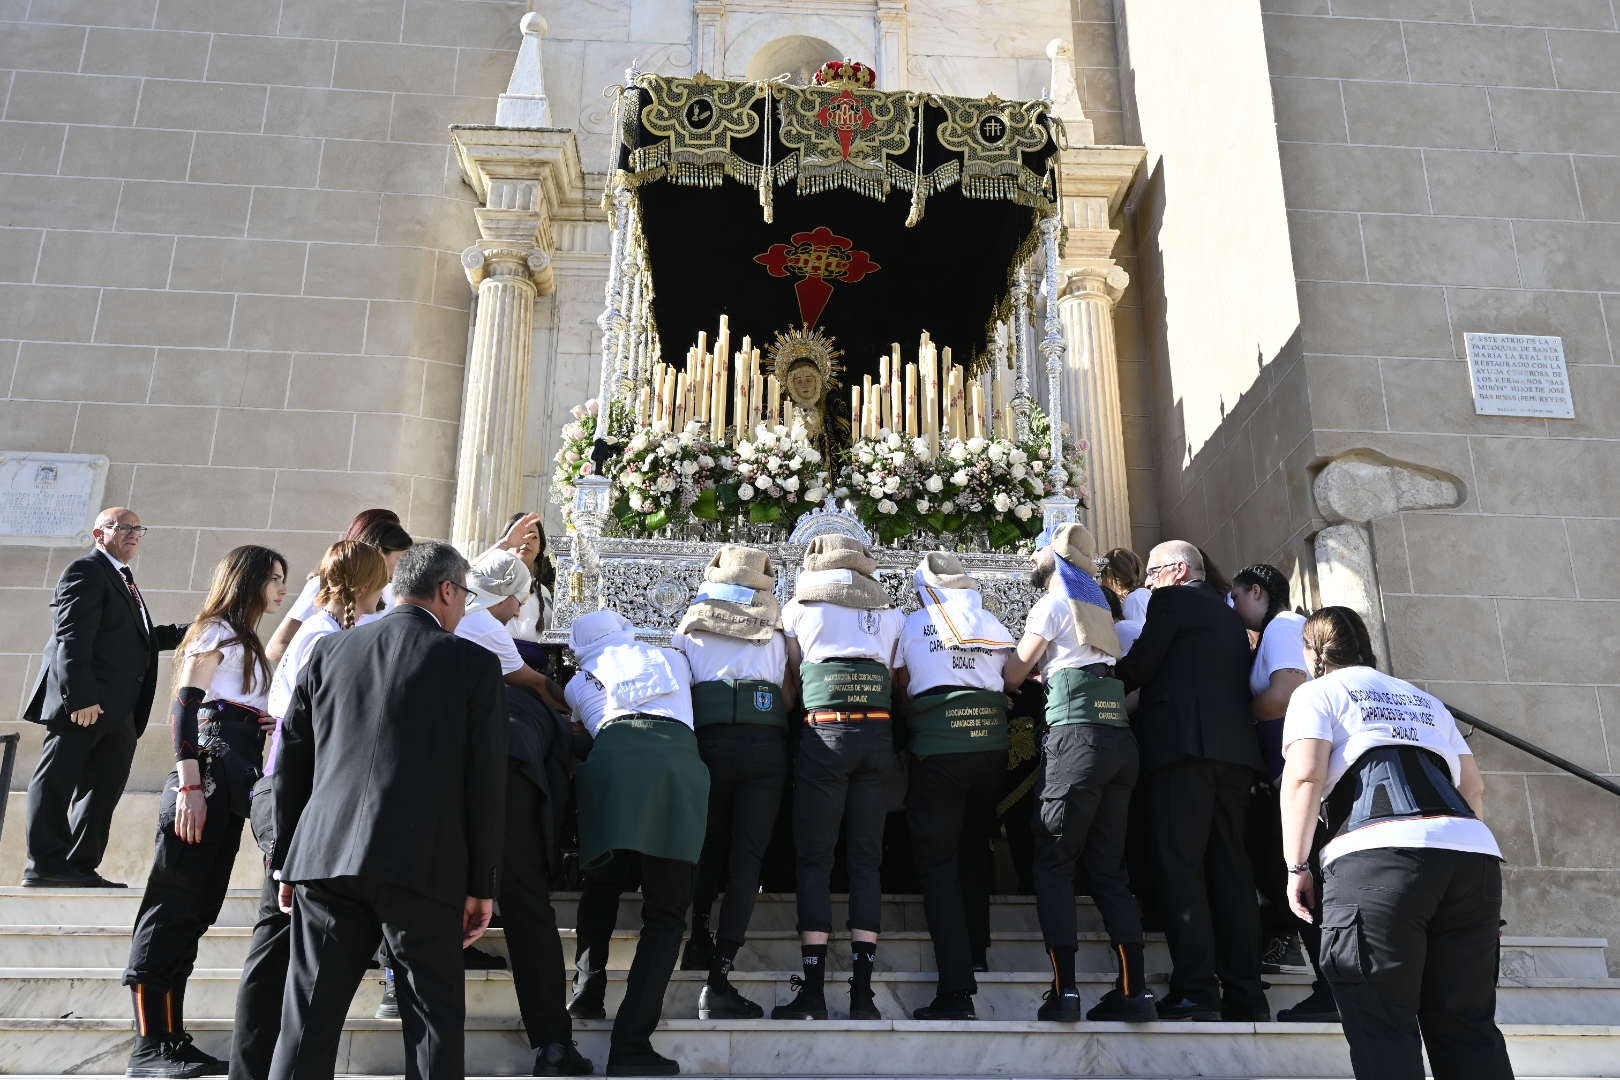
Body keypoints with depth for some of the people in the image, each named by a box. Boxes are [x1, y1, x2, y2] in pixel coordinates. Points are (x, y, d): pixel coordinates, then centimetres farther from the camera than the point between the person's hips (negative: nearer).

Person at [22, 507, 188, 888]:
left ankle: (81, 867, 14)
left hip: (119, 711, 10)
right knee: (57, 782, -3)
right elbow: (72, 638, -15)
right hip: (85, 703, -10)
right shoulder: (86, 571, -5)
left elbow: (141, 637, 26)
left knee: (104, 790, 9)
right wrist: (80, 697, -23)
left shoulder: (123, 581, 26)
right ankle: (44, 867, 0)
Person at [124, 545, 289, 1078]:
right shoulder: (216, 631, -2)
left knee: (198, 909, 8)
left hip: (232, 785, 9)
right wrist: (189, 787, -20)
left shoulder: (245, 642, 24)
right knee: (174, 905, -7)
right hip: (210, 775, -9)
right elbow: (184, 707, -13)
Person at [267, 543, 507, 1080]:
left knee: (309, 1017, 10)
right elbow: (487, 782, -3)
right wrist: (483, 885, 3)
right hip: (424, 865, -3)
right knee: (434, 1018, 5)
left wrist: (287, 860, 19)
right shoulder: (474, 662, -2)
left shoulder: (329, 650, 10)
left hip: (326, 857, 4)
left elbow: (291, 763, 11)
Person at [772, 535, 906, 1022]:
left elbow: (794, 676, 11)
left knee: (814, 860, 1)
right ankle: (863, 991, 2)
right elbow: (893, 682, 14)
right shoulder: (890, 614, 19)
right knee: (866, 861, 5)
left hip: (825, 730, -3)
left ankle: (813, 990, -2)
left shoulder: (798, 607, 13)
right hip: (878, 732, 3)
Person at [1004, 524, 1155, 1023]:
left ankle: (1064, 990, -9)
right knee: (1108, 868, 7)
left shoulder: (1053, 605, 0)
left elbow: (1013, 676, 0)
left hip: (1076, 737, -7)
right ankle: (1133, 990, 2)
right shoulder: (1097, 607, 23)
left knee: (1052, 864, -3)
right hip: (1119, 737, 7)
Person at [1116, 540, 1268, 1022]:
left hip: (1184, 745, -8)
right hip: (1234, 750, 8)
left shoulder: (1172, 600, 2)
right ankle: (1244, 996, 3)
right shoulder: (1229, 615, 26)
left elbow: (1139, 666, -5)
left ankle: (1195, 990, -15)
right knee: (1229, 867, 5)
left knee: (1179, 863, -9)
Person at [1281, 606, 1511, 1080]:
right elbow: (1473, 785, 27)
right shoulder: (1425, 700, 31)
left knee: (1384, 1029, -3)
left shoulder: (1318, 692, 13)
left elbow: (1304, 775, -2)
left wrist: (1296, 866, 1)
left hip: (1379, 857, -5)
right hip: (1473, 853, 6)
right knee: (1467, 1027, 10)